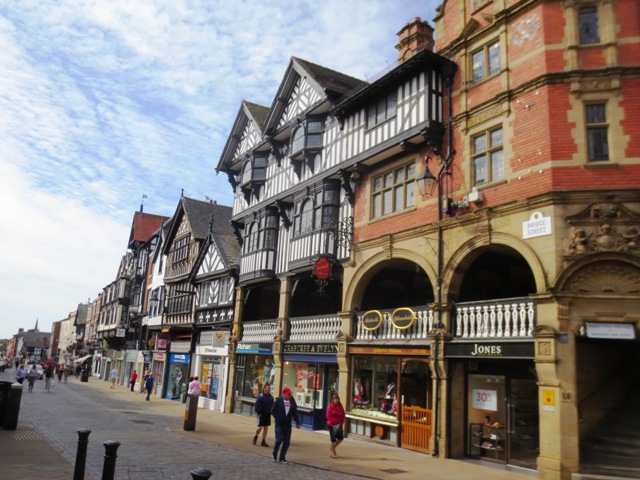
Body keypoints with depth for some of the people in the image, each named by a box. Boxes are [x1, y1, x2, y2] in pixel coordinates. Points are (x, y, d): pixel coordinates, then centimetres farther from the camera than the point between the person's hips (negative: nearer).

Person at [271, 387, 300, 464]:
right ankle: (274, 455, 17)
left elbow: (295, 413, 9)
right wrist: (278, 418, -13)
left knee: (287, 442, 3)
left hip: (287, 425, 4)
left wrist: (297, 422, 2)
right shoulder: (278, 400, -6)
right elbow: (273, 411, -6)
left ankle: (282, 458, 15)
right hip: (279, 424, -4)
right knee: (279, 440, -8)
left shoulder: (292, 401, 6)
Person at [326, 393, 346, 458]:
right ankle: (333, 453, 19)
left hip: (339, 424, 5)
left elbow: (343, 415, 7)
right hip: (331, 425, -5)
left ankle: (332, 448, 30)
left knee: (340, 438, 6)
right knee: (333, 439, 1)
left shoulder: (340, 406, 3)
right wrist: (333, 422, -17)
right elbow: (328, 416, -13)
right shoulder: (330, 406, -12)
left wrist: (341, 423, -3)